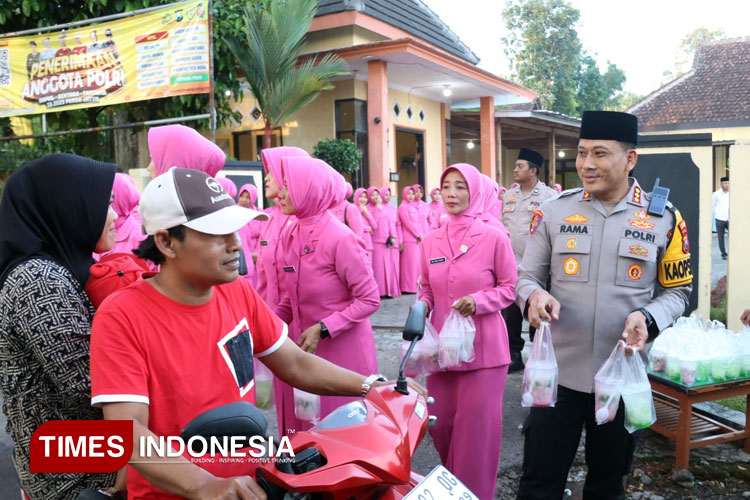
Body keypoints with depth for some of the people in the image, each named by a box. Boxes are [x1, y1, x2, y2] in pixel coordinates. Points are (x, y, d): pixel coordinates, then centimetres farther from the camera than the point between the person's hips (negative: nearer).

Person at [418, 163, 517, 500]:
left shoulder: (494, 238, -9)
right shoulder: (430, 241, 4)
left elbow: (510, 288, -3)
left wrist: (478, 301, -19)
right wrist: (423, 305, -7)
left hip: (483, 346, -4)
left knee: (476, 426, 4)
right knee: (440, 423, 14)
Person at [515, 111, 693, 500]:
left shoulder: (664, 219, -1)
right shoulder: (553, 211, 0)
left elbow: (676, 290, 5)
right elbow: (526, 276, 4)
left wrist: (648, 319, -16)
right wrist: (533, 295, -20)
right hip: (557, 373, 0)